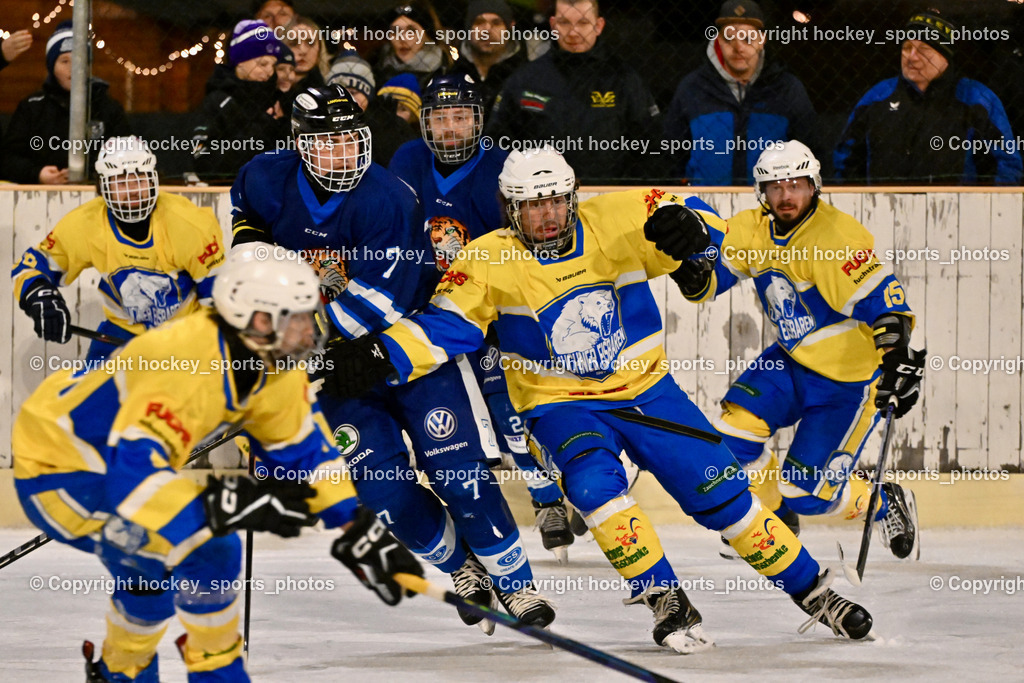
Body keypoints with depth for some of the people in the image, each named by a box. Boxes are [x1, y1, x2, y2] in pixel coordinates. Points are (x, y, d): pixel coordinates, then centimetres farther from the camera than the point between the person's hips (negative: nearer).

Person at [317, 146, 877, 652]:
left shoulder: (618, 222, -10)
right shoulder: (490, 261, -10)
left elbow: (705, 225, -9)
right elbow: (443, 327, -13)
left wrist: (685, 224, -33)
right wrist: (379, 355, -30)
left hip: (644, 388, 1)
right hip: (559, 406, -1)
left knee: (722, 494, -2)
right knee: (594, 484, -31)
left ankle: (811, 590, 14)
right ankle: (665, 601, -18)